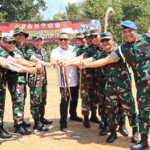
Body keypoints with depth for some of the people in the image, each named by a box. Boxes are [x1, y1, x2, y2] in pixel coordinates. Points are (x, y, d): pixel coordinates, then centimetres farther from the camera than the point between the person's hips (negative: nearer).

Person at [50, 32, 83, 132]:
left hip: (75, 80, 4)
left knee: (75, 99, 19)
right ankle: (63, 123, 7)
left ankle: (73, 115, 44)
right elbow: (53, 58, -25)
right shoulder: (56, 51, -5)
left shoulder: (73, 49, 6)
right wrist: (53, 61, -48)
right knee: (64, 102, -7)